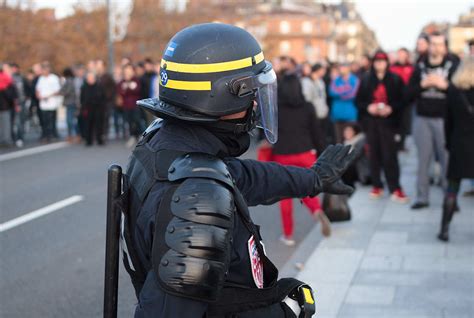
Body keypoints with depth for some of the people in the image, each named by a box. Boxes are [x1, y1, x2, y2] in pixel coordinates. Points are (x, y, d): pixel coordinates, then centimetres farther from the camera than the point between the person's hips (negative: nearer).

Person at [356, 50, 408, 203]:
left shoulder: (395, 79, 1)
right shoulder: (366, 80, 7)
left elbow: (402, 100, 0)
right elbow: (358, 101, 8)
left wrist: (391, 108, -17)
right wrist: (368, 107, -10)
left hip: (388, 122, -3)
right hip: (371, 122, 3)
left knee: (390, 155, -7)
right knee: (374, 154, 5)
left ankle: (395, 188, -5)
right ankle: (377, 186, 16)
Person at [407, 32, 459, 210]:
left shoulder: (452, 67, 4)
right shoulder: (419, 68, 10)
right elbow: (409, 94, 6)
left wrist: (444, 85, -15)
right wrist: (423, 84, -9)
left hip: (444, 120, -2)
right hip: (422, 119, 2)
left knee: (446, 158, -6)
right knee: (424, 158, 4)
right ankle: (422, 197, 9)